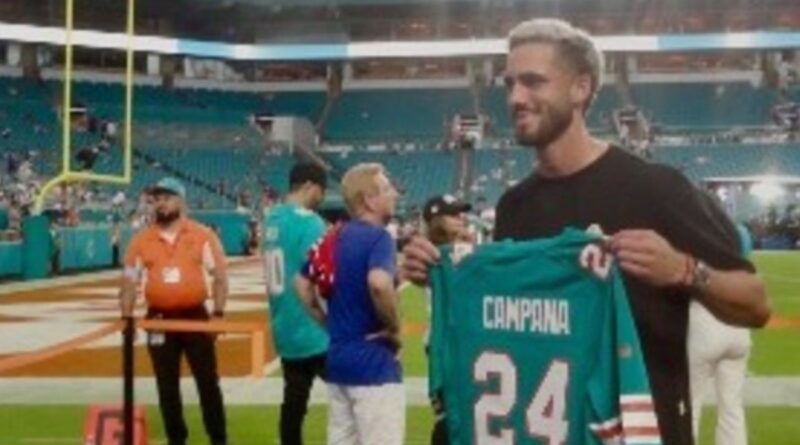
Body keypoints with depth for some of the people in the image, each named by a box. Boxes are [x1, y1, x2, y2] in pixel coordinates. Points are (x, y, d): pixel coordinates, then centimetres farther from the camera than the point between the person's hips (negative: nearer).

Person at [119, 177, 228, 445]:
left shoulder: (202, 235, -3)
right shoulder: (141, 240, 3)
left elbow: (220, 276, -2)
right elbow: (130, 281, 7)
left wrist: (218, 313, -10)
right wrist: (126, 319, 0)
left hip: (195, 316, -2)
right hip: (159, 320, 2)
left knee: (208, 382, 3)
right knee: (167, 386, 9)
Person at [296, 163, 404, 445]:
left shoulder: (335, 238, 10)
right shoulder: (378, 236, -15)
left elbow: (302, 284, 18)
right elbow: (379, 283, -33)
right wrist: (394, 328, -18)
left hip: (338, 358, 9)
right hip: (373, 363, -8)